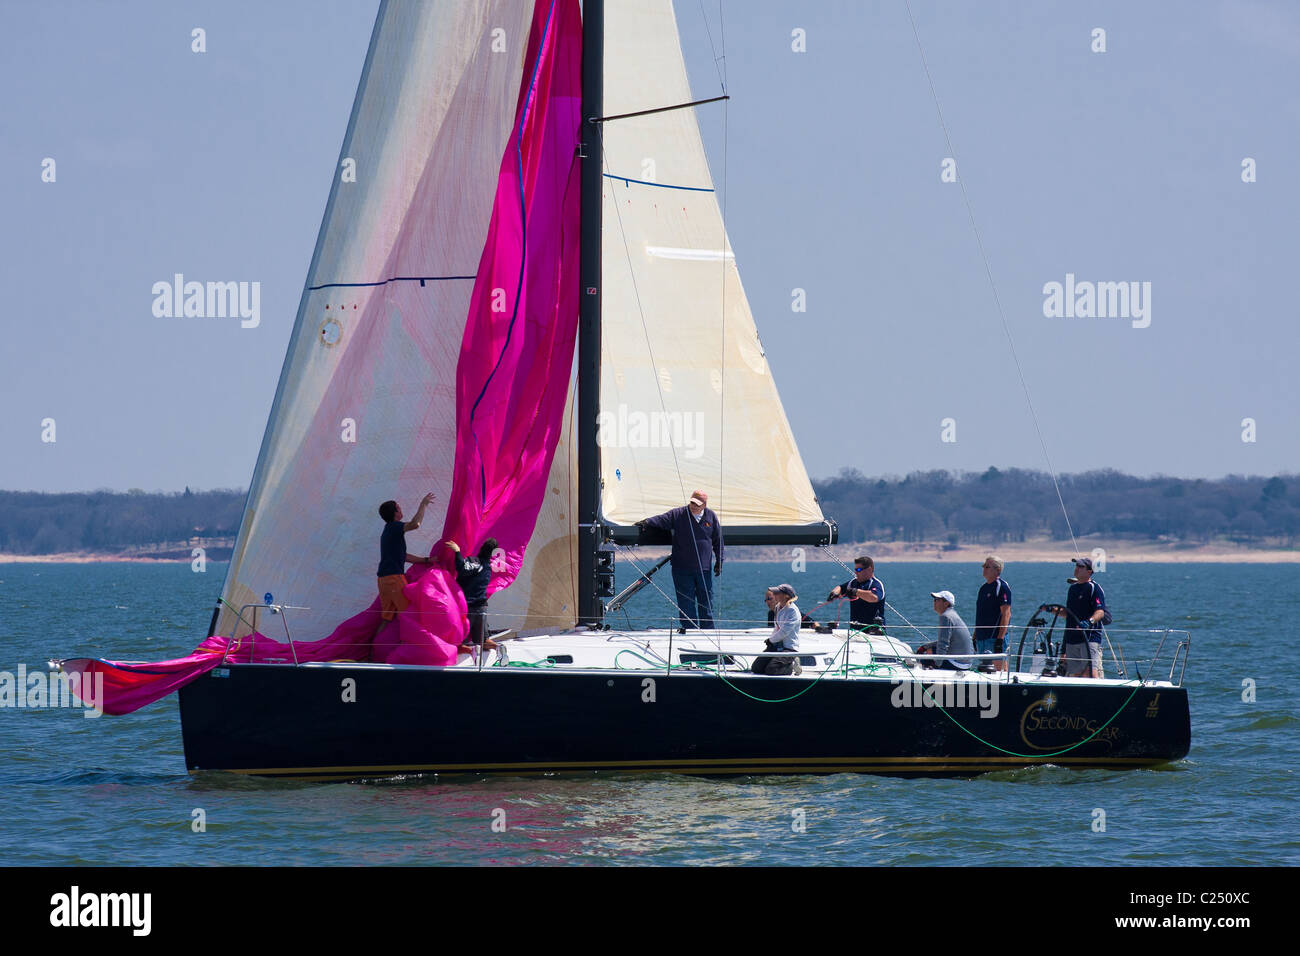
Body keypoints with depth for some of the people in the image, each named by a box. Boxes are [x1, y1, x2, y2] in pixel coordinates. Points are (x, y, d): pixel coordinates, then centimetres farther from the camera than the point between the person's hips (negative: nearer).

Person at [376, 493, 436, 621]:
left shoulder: (388, 530, 23)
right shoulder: (394, 527, -7)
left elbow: (403, 557, 26)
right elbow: (415, 524, -27)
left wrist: (427, 561, 25)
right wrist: (423, 504, -14)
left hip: (384, 578, 9)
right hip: (393, 577, -9)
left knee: (387, 616, 8)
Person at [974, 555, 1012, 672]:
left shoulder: (1001, 587, -9)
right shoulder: (983, 587, 17)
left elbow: (1006, 614, -16)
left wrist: (1000, 639, -22)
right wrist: (975, 637, 20)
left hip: (995, 636, -9)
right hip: (982, 638, 9)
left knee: (998, 669, -10)